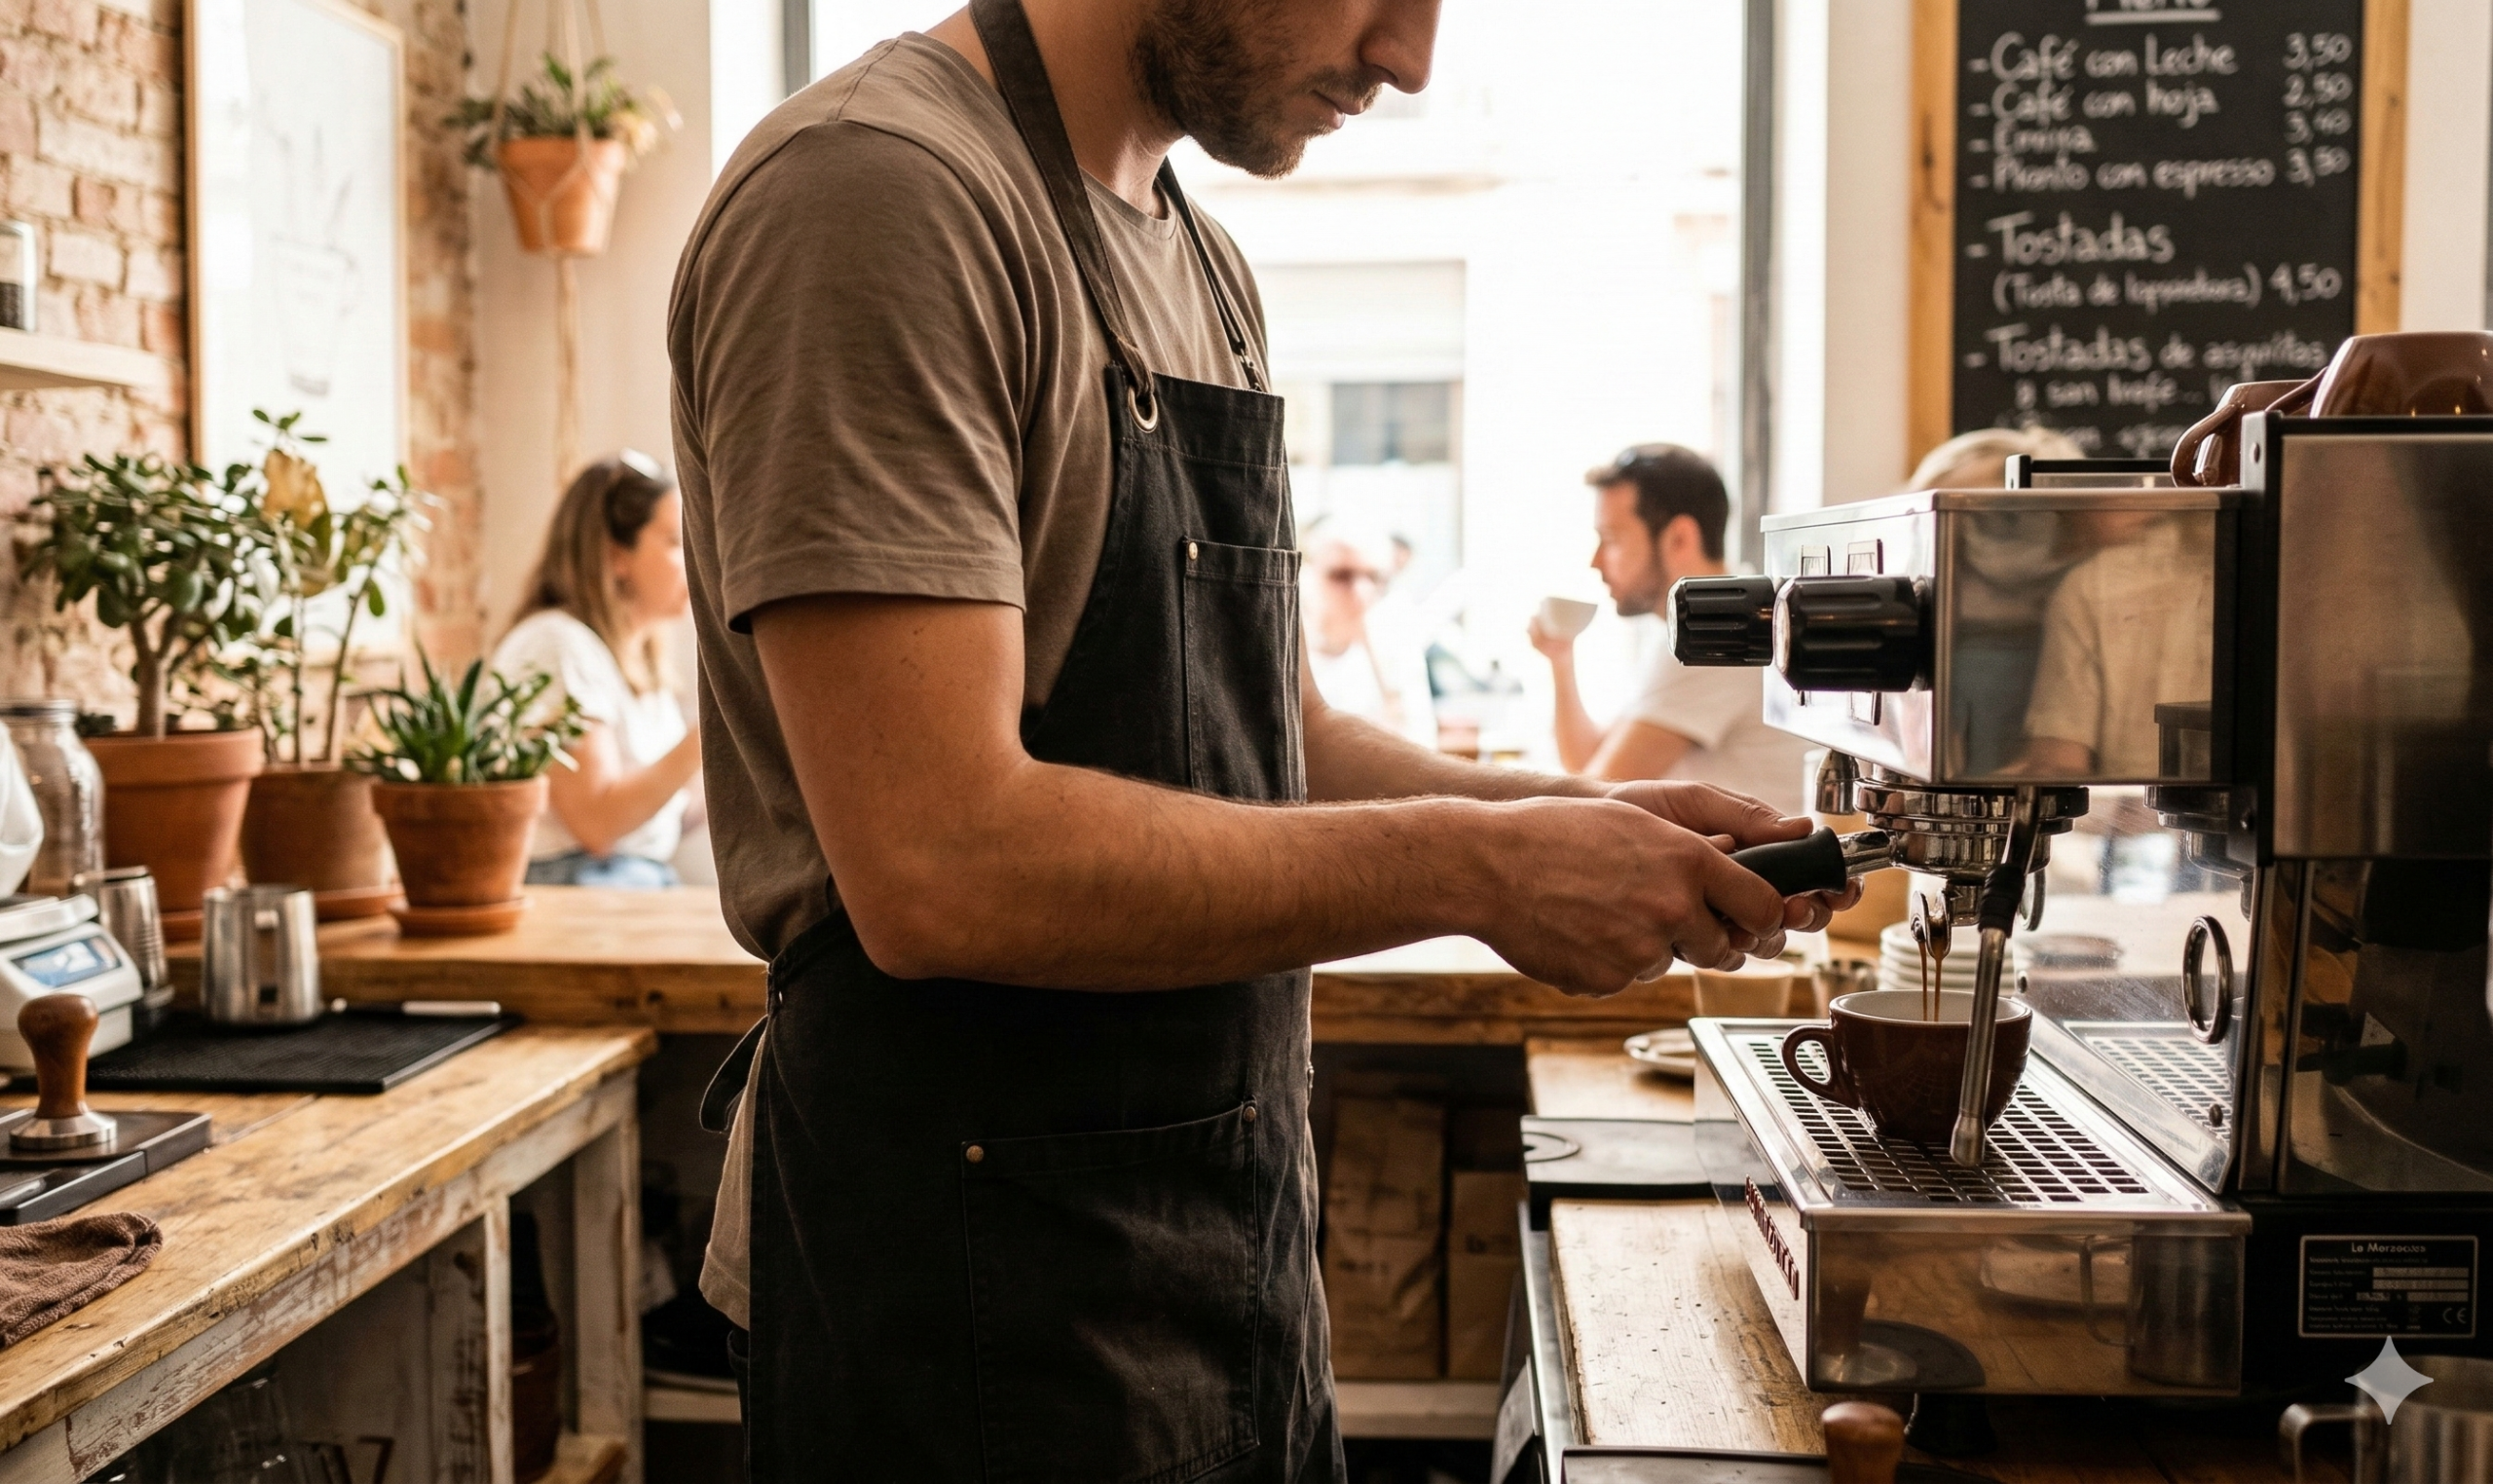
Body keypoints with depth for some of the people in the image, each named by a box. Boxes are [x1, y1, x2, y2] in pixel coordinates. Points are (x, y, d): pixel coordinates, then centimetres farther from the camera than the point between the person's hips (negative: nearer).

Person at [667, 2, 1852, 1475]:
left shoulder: (1204, 269, 10)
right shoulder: (877, 191, -18)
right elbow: (940, 866, -27)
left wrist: (1581, 816, 0)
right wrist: (1468, 869, -20)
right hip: (981, 1284, -8)